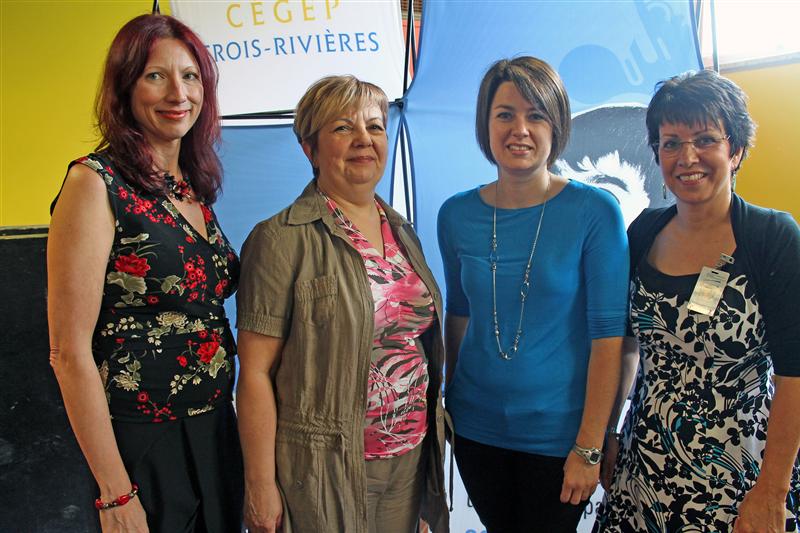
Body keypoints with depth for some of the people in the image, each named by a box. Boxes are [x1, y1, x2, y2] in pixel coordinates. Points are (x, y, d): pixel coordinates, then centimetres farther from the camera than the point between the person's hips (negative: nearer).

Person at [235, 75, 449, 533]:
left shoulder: (402, 232, 8)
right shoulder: (284, 239, -13)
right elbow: (256, 372, -14)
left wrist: (435, 425, 12)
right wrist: (261, 484, -15)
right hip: (324, 469, -6)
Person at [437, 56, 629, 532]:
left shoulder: (595, 212, -13)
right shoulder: (457, 215, -2)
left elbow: (608, 335, -14)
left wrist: (590, 448, -14)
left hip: (557, 433, -3)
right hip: (476, 427, 4)